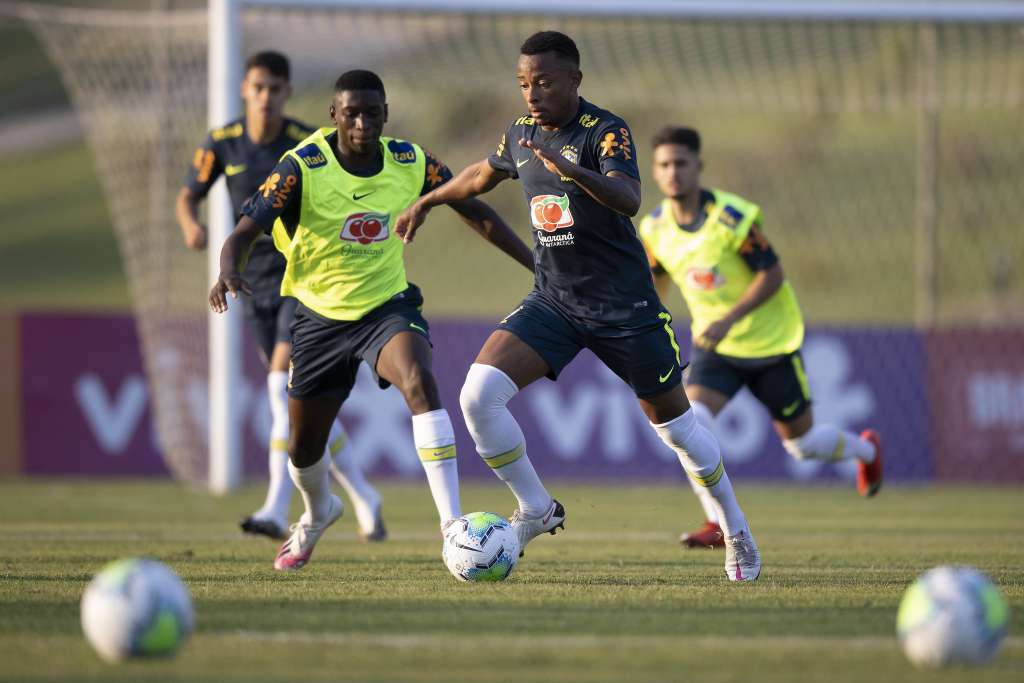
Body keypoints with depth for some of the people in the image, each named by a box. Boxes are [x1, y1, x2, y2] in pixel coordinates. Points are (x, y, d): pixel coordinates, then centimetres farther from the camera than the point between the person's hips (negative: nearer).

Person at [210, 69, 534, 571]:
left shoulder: (411, 163, -9)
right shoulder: (303, 167, -17)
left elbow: (476, 214, 4)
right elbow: (244, 233, -22)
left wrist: (539, 267, -1)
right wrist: (229, 271, -44)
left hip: (388, 306, 0)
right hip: (320, 316, 0)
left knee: (420, 383, -32)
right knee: (303, 449, 12)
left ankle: (452, 524, -33)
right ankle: (318, 513, 50)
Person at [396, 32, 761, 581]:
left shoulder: (606, 133, -16)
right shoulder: (520, 136, 4)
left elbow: (629, 201, -35)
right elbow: (483, 175, 28)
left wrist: (574, 170, -51)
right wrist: (426, 203, 37)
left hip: (624, 306, -5)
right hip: (552, 303, 5)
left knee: (674, 423, 6)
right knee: (478, 394, -17)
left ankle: (737, 534, 28)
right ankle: (536, 510, 1)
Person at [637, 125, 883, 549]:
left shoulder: (733, 217, -22)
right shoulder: (655, 229, -6)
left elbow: (772, 275, -19)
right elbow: (657, 278, 14)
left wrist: (728, 321, -29)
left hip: (770, 343, -4)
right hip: (714, 347, 4)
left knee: (803, 443, 10)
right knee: (690, 422, -23)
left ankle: (865, 450, 43)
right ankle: (719, 525, -17)